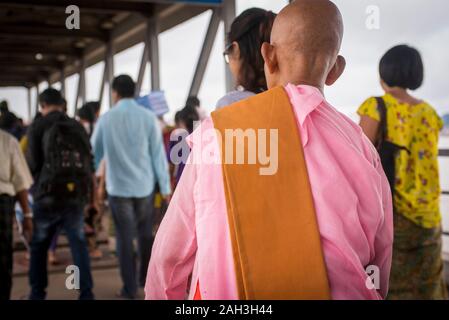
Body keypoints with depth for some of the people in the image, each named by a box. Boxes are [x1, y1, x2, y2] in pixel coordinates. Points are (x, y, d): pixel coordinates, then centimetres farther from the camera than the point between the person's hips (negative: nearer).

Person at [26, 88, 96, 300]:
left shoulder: (37, 127, -2)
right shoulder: (78, 127, 10)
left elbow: (32, 164, -8)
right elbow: (89, 165, 10)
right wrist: (92, 197, 20)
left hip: (48, 195, -3)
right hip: (76, 195, 3)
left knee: (39, 245, 14)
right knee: (78, 244, 11)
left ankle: (37, 293, 18)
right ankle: (86, 292, 6)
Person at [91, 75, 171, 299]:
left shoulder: (106, 119, -4)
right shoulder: (148, 117, -5)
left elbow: (94, 153, 5)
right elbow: (158, 154, -4)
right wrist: (165, 187, 4)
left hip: (118, 186, -1)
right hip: (144, 185, 1)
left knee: (125, 238, 6)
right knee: (145, 234, 18)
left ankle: (130, 288, 9)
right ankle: (146, 278, 26)